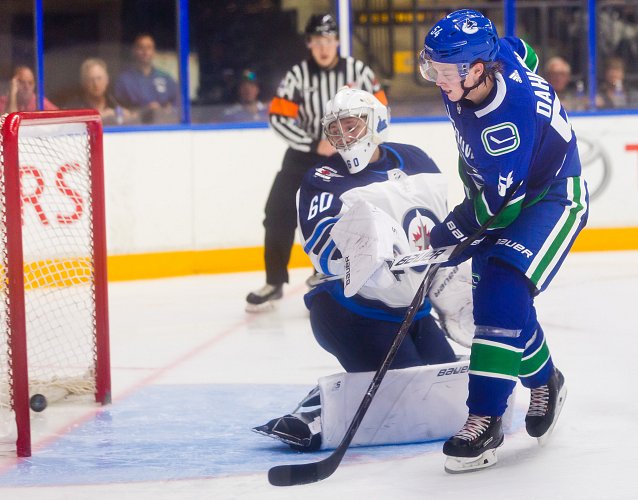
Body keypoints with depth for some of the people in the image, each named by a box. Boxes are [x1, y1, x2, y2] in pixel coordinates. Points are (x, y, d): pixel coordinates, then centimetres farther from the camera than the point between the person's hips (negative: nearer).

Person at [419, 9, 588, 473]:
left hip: (552, 196, -9)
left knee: (503, 294, -22)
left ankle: (486, 417, -20)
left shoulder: (513, 109, -37)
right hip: (504, 187, 9)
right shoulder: (493, 54, -15)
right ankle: (543, 378, 32)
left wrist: (450, 234, -20)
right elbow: (523, 52, 12)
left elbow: (499, 199, -31)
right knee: (490, 296, 9)